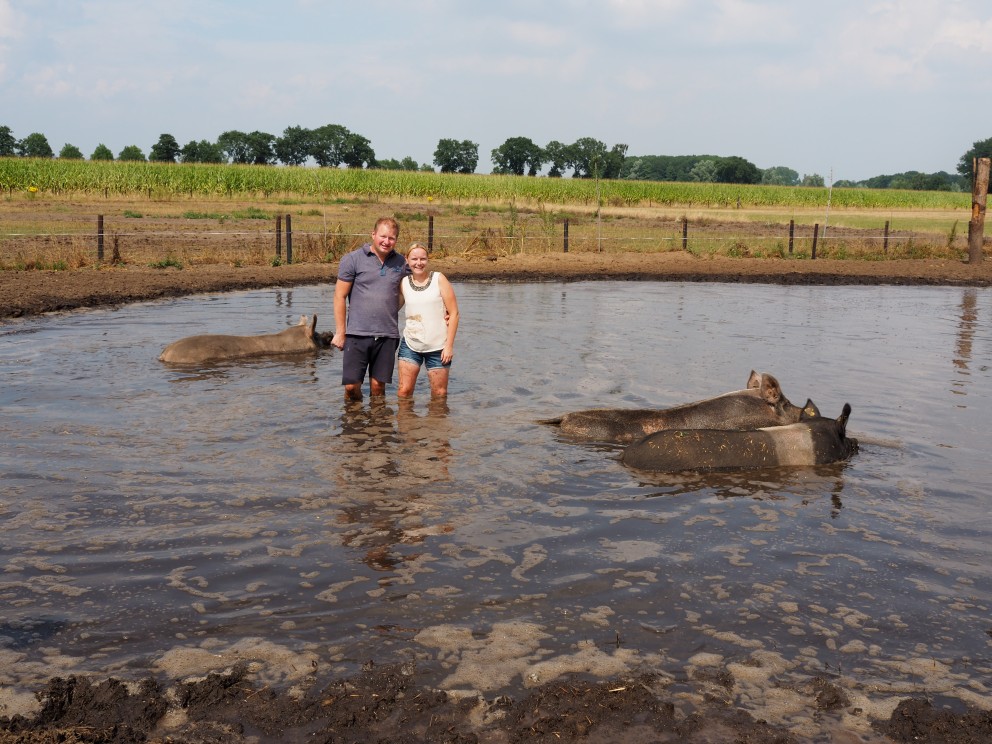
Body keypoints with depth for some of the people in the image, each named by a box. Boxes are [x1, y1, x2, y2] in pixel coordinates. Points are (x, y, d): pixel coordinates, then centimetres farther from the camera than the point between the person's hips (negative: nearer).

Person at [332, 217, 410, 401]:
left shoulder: (401, 263, 9)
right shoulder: (353, 259, -1)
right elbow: (340, 296, 0)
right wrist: (340, 332, -4)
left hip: (388, 336, 2)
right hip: (358, 333, -2)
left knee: (378, 387, 5)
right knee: (351, 386, -2)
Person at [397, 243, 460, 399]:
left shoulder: (439, 279, -4)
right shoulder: (403, 283, 4)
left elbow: (454, 313, -5)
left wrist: (449, 345, -10)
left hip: (438, 346, -2)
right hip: (410, 345, 2)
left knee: (439, 394, 5)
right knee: (404, 391, -2)